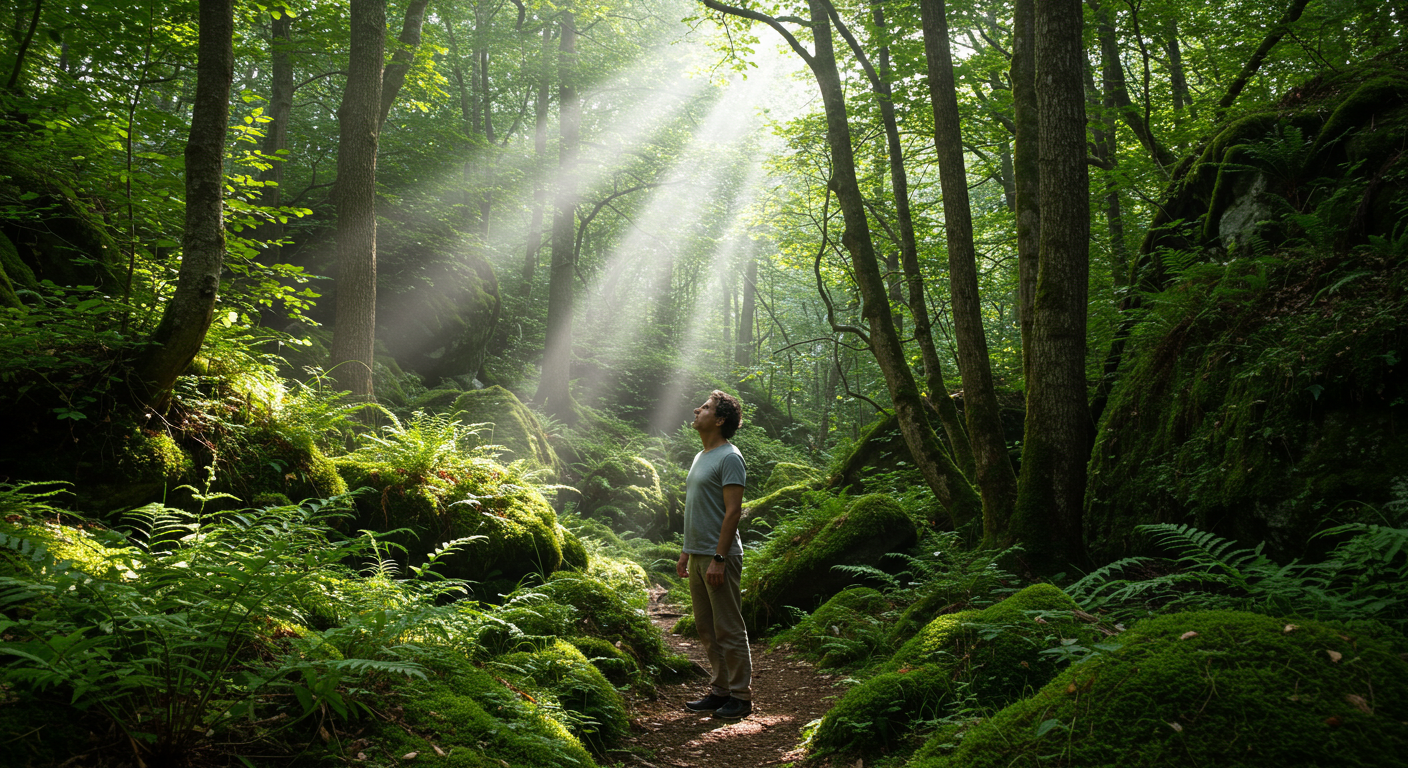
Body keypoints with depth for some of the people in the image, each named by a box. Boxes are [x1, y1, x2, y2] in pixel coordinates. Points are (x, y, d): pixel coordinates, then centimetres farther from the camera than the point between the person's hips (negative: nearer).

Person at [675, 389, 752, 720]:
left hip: (719, 557, -10)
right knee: (707, 630, 14)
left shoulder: (729, 458, -12)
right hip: (697, 556, 10)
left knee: (729, 630, -3)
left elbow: (733, 511, -18)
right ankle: (720, 690, 23)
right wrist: (686, 553, 20)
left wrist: (718, 559, -22)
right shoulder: (700, 457, 17)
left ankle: (740, 696, 5)